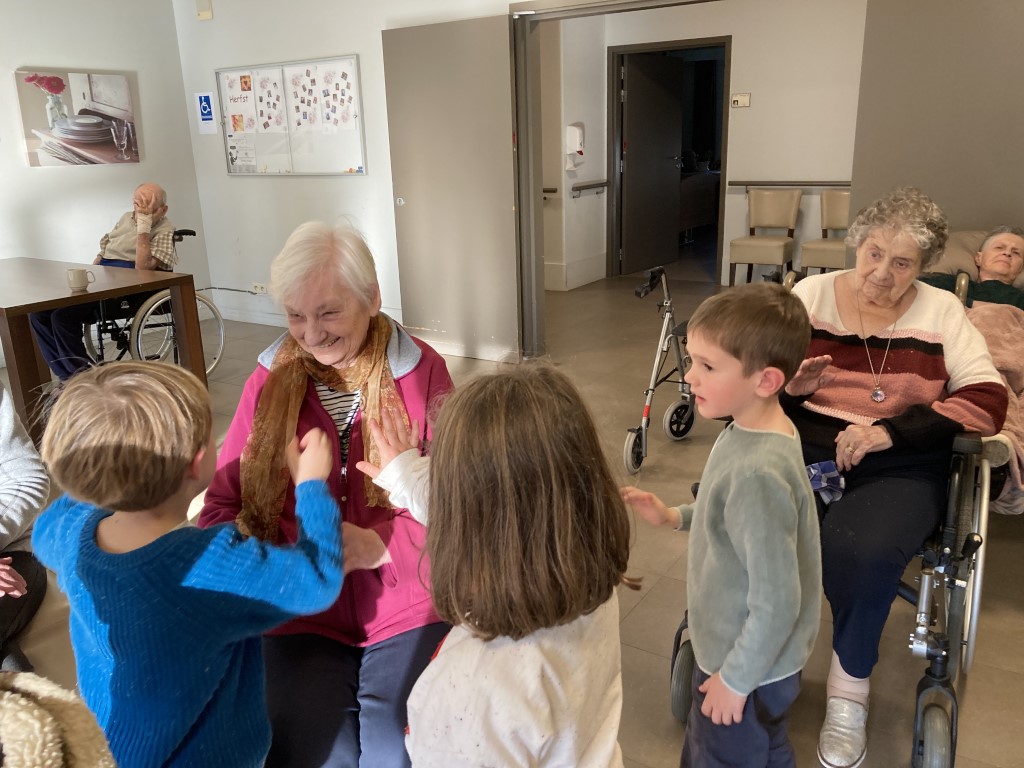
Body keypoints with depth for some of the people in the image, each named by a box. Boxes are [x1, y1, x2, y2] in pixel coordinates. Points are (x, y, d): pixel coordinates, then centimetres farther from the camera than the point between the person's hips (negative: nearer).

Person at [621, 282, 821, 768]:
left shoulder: (758, 473, -35)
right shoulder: (752, 430, -8)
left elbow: (777, 602, -29)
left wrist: (735, 680, -17)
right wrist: (675, 517, 0)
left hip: (750, 664, -8)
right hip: (729, 644, 8)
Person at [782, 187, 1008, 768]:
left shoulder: (942, 311, 8)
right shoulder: (812, 293, 11)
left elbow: (987, 402, -3)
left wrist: (890, 430, -16)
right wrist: (787, 385, -14)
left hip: (899, 468, -1)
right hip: (805, 448, 1)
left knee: (862, 550, -32)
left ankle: (851, 682, -2)